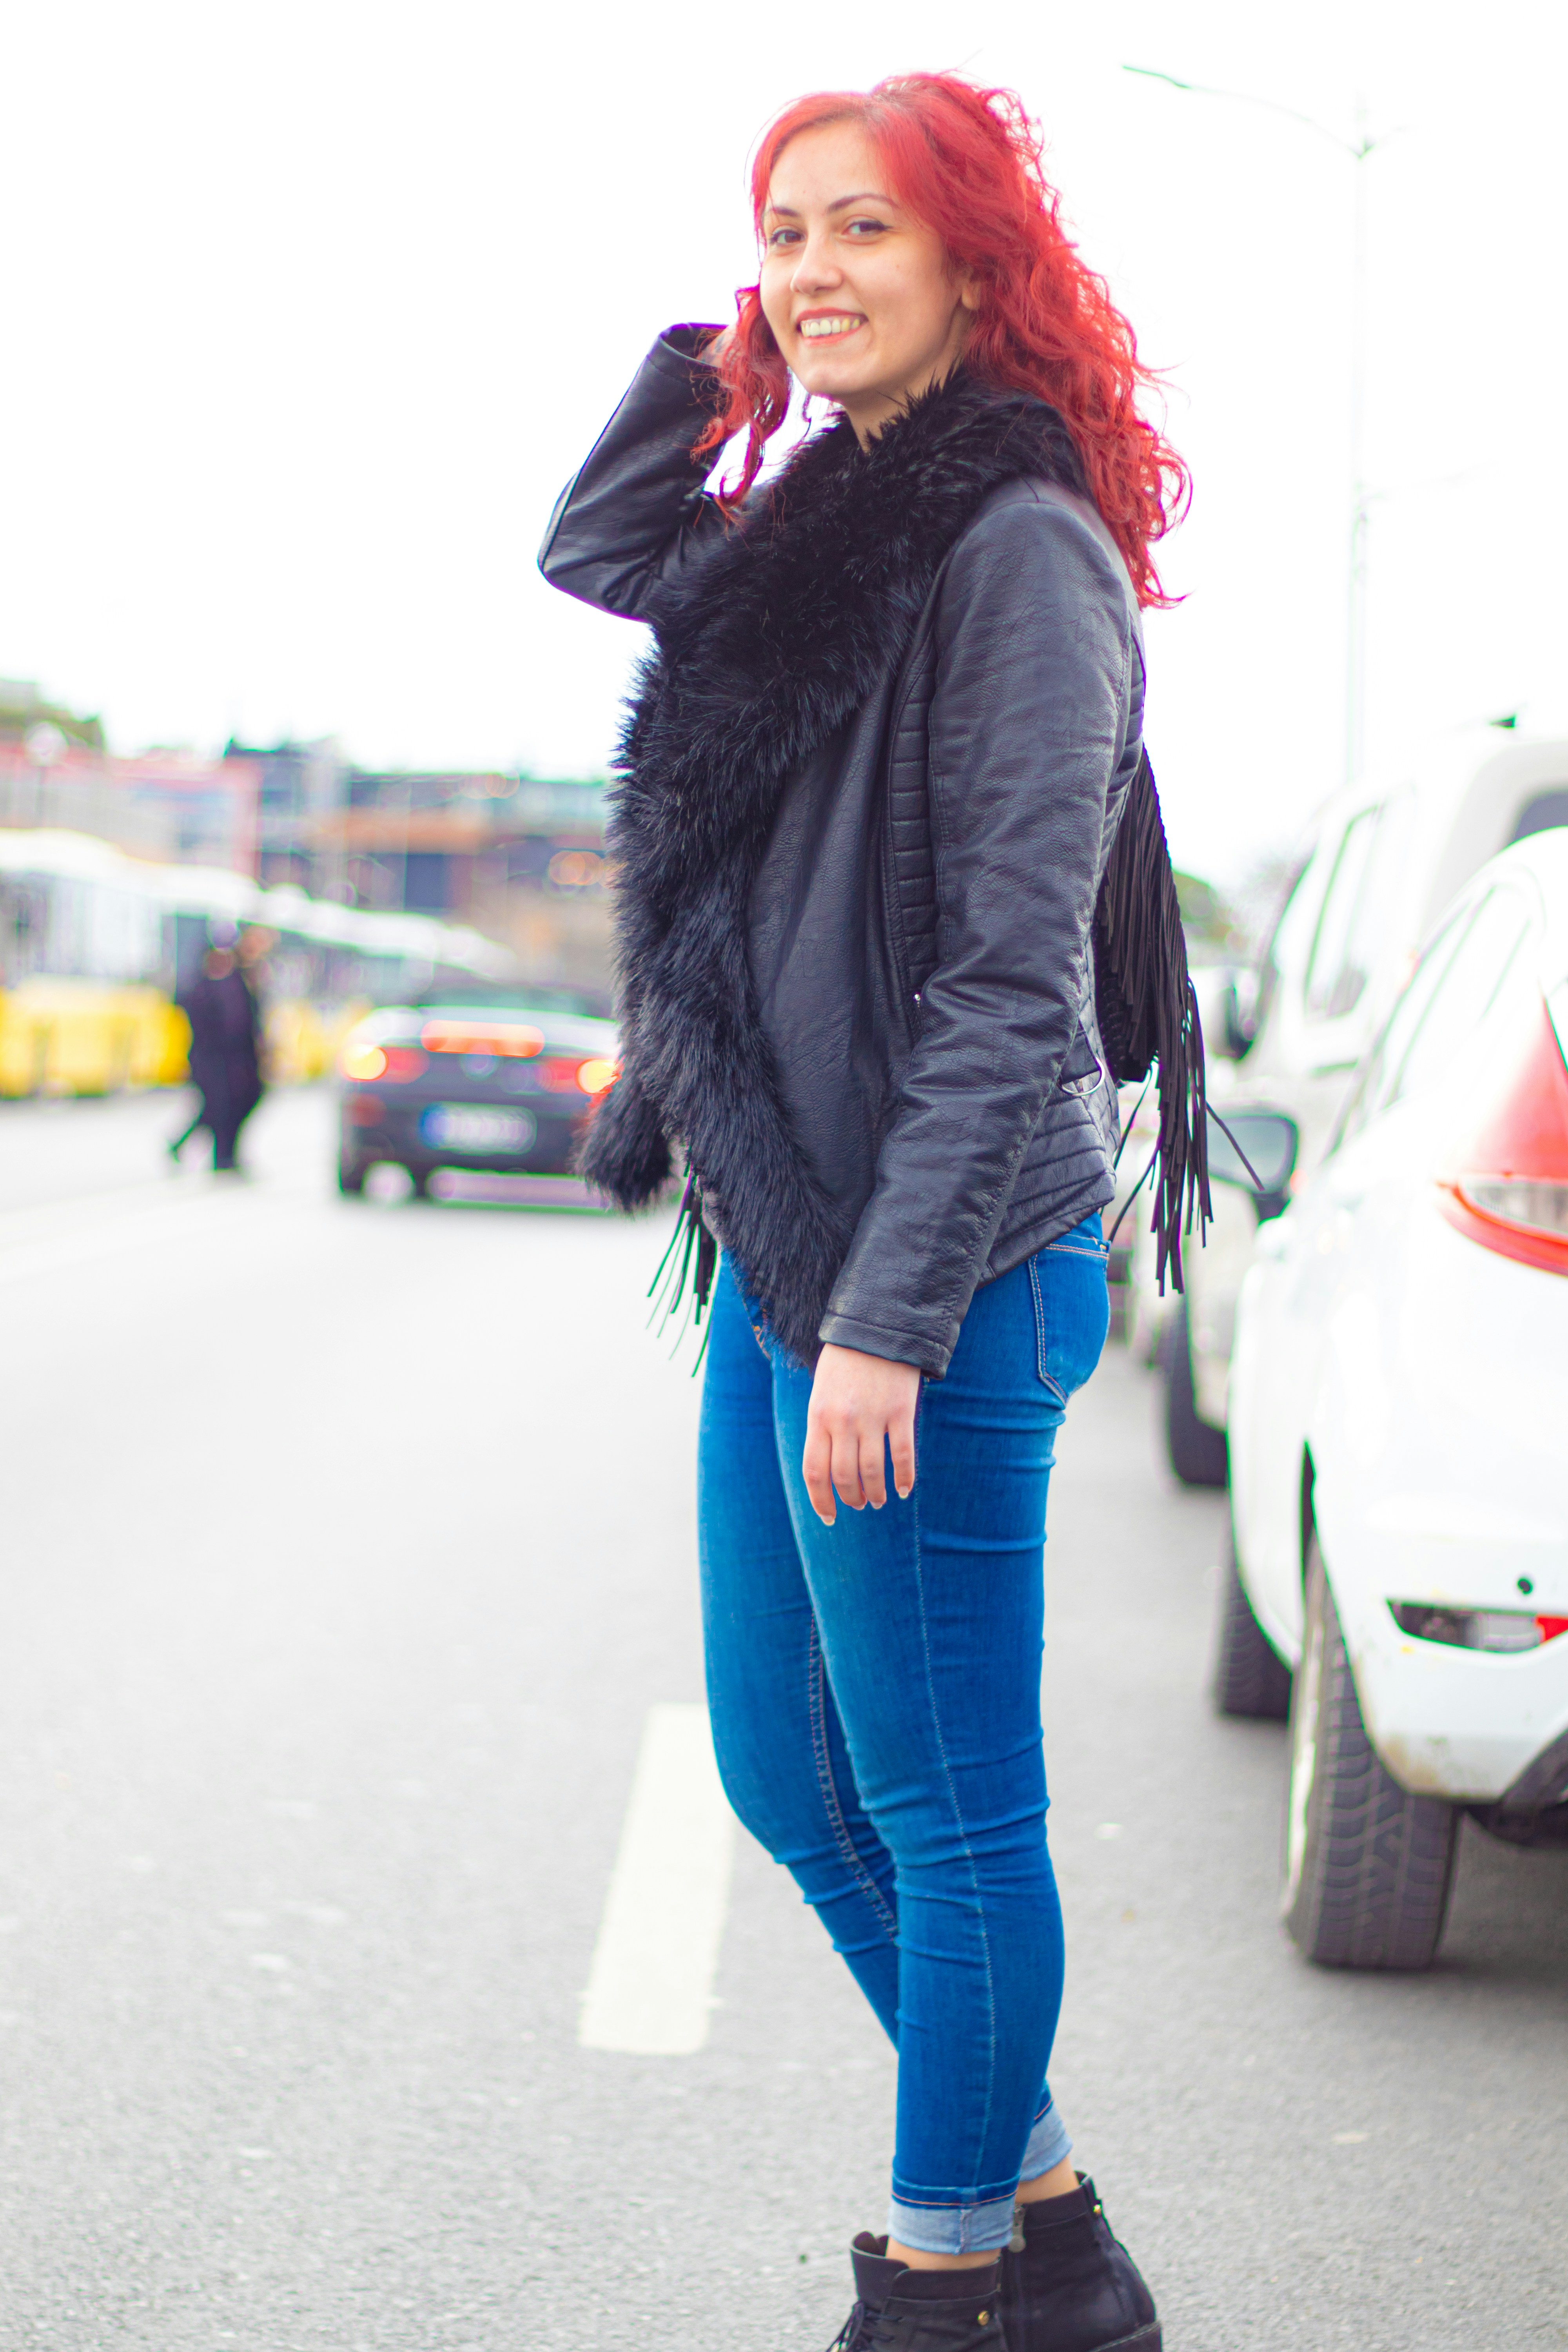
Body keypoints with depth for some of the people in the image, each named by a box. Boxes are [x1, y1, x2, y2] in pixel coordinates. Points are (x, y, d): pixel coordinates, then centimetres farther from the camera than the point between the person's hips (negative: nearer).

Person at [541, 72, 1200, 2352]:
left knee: (947, 1817, 1)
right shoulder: (818, 536, 14)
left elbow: (1012, 980, -17)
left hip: (931, 1278, -10)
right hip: (782, 1257, 10)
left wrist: (886, 1318, -20)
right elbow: (596, 549, 30)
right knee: (793, 1786, 16)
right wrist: (713, 342, 15)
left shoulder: (1018, 547, -12)